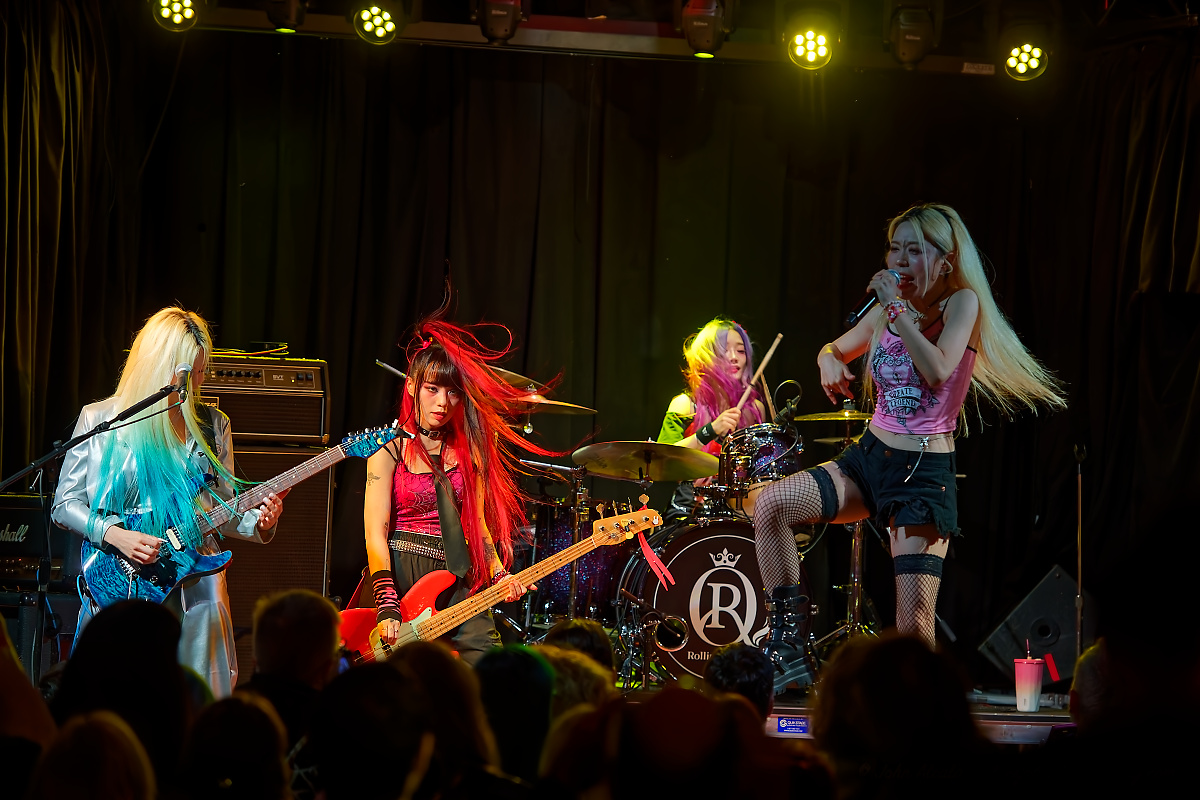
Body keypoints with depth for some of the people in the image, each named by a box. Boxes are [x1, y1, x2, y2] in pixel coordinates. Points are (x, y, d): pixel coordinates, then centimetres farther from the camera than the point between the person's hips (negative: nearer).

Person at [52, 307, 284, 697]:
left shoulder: (212, 426, 9)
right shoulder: (98, 421, 1)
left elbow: (223, 511, 14)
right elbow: (65, 504, 3)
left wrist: (256, 522, -8)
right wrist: (116, 536, -13)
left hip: (196, 587, 2)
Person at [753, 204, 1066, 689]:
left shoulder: (963, 303, -6)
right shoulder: (887, 309, 9)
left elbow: (937, 370, -24)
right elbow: (837, 348, 27)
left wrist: (897, 308, -18)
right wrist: (829, 359, 2)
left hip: (925, 472, -5)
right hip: (870, 457, 5)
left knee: (913, 626, -13)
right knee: (771, 503, -20)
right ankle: (787, 646, -13)